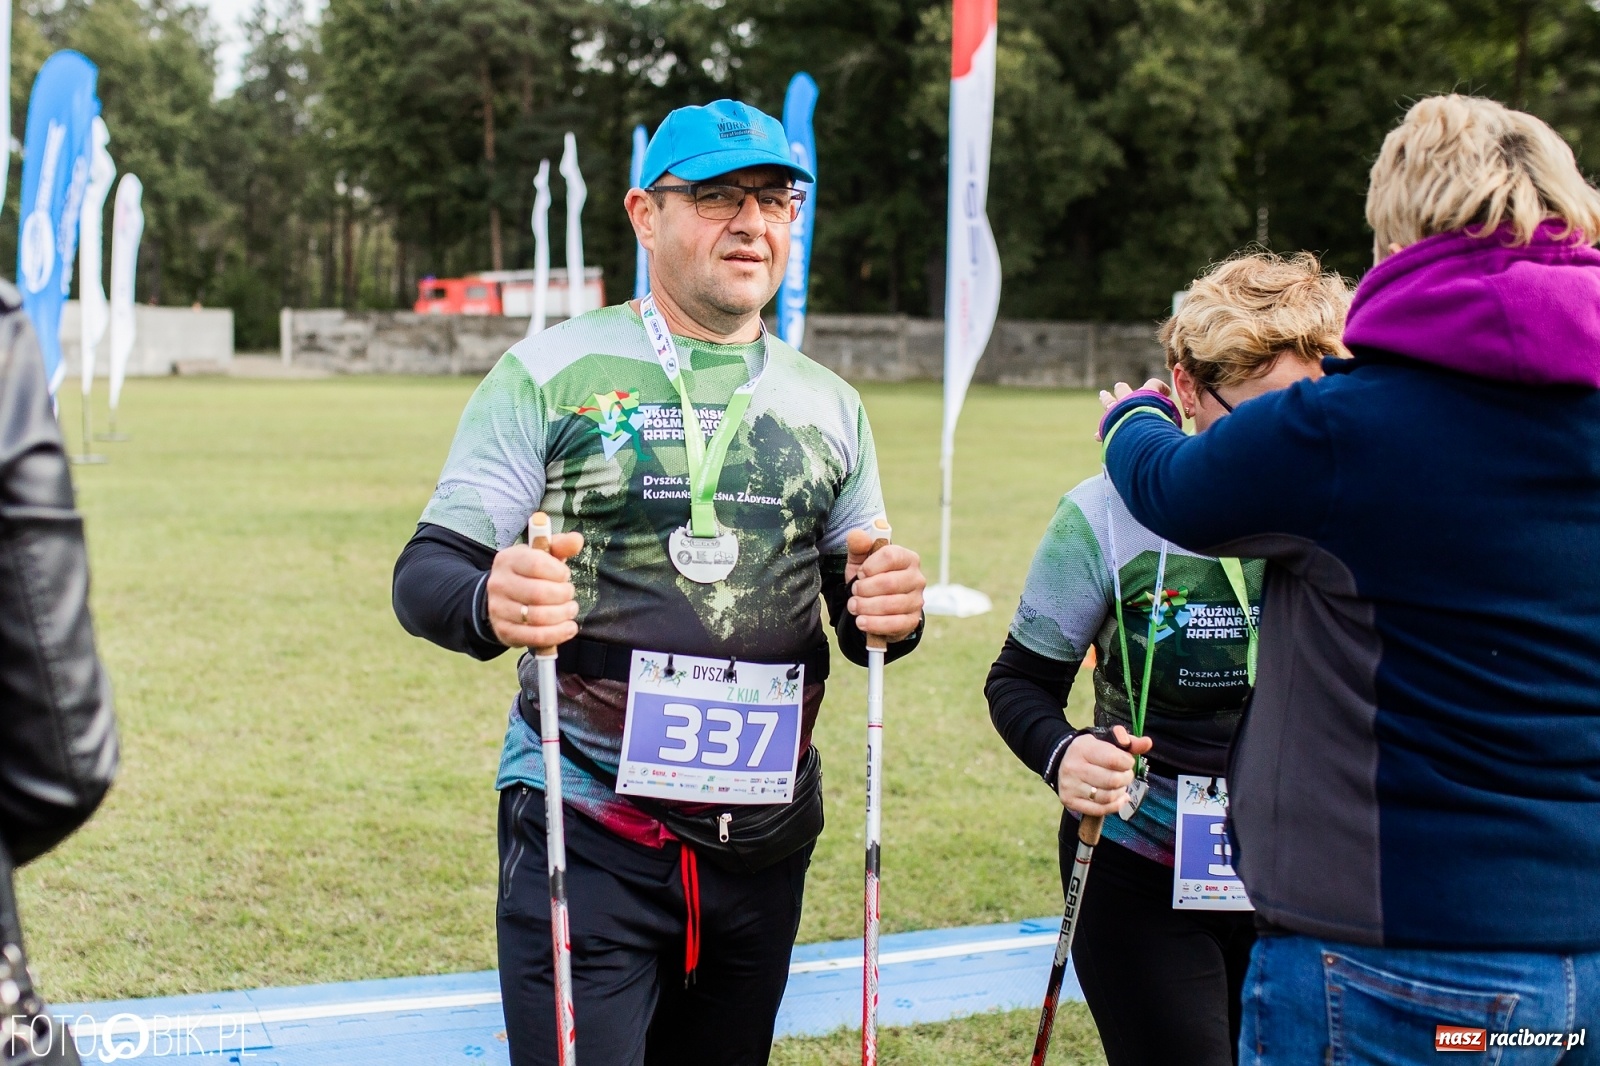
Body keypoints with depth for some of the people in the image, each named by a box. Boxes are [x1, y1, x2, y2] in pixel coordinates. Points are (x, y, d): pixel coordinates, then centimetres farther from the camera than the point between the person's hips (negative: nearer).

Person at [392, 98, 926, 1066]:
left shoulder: (829, 405, 10)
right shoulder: (551, 373, -2)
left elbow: (862, 613, 14)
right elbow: (427, 573, -6)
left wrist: (894, 611, -10)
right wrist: (489, 605, -30)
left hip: (764, 843, 4)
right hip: (585, 837, -4)